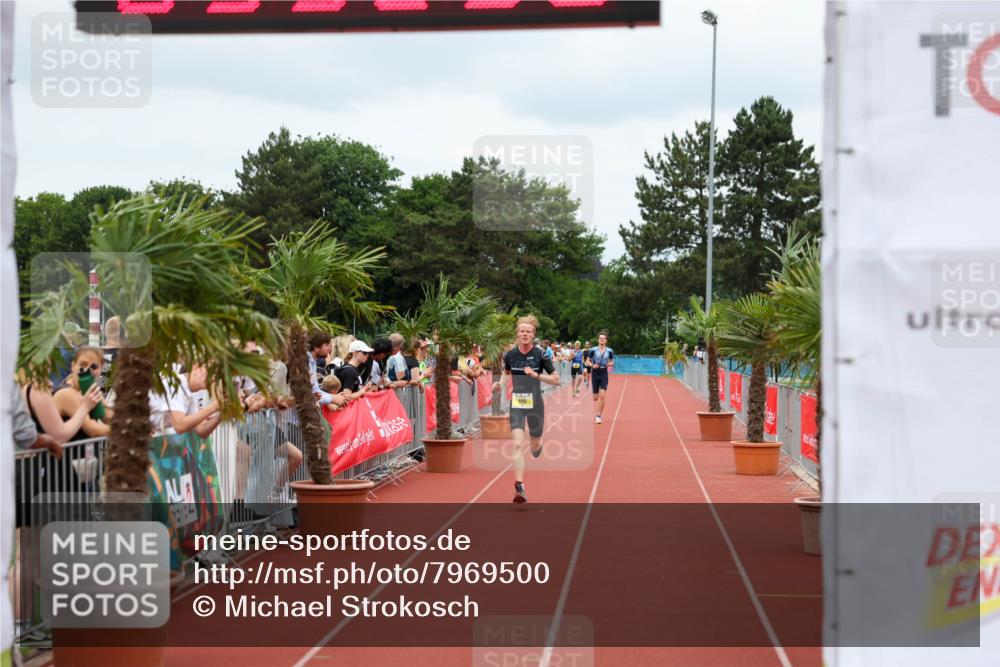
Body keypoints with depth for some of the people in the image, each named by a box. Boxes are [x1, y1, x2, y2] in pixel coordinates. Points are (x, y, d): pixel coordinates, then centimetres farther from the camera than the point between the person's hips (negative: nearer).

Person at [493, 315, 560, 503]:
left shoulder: (540, 354, -8)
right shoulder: (510, 355, 0)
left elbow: (556, 380, -5)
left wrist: (537, 375, -20)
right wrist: (500, 383, 0)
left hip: (535, 405, -1)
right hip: (516, 405, 1)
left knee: (535, 446, 14)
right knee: (517, 445, -15)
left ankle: (538, 446, 54)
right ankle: (520, 487, -18)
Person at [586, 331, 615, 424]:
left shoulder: (609, 351, 2)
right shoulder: (593, 350, -2)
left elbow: (612, 362, 14)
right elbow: (587, 361, 5)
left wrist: (610, 364, -9)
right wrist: (592, 365, -15)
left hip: (604, 375, 0)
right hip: (595, 374, 0)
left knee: (602, 396, -14)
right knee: (595, 397, 5)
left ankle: (598, 416, -10)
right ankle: (597, 415, 33)